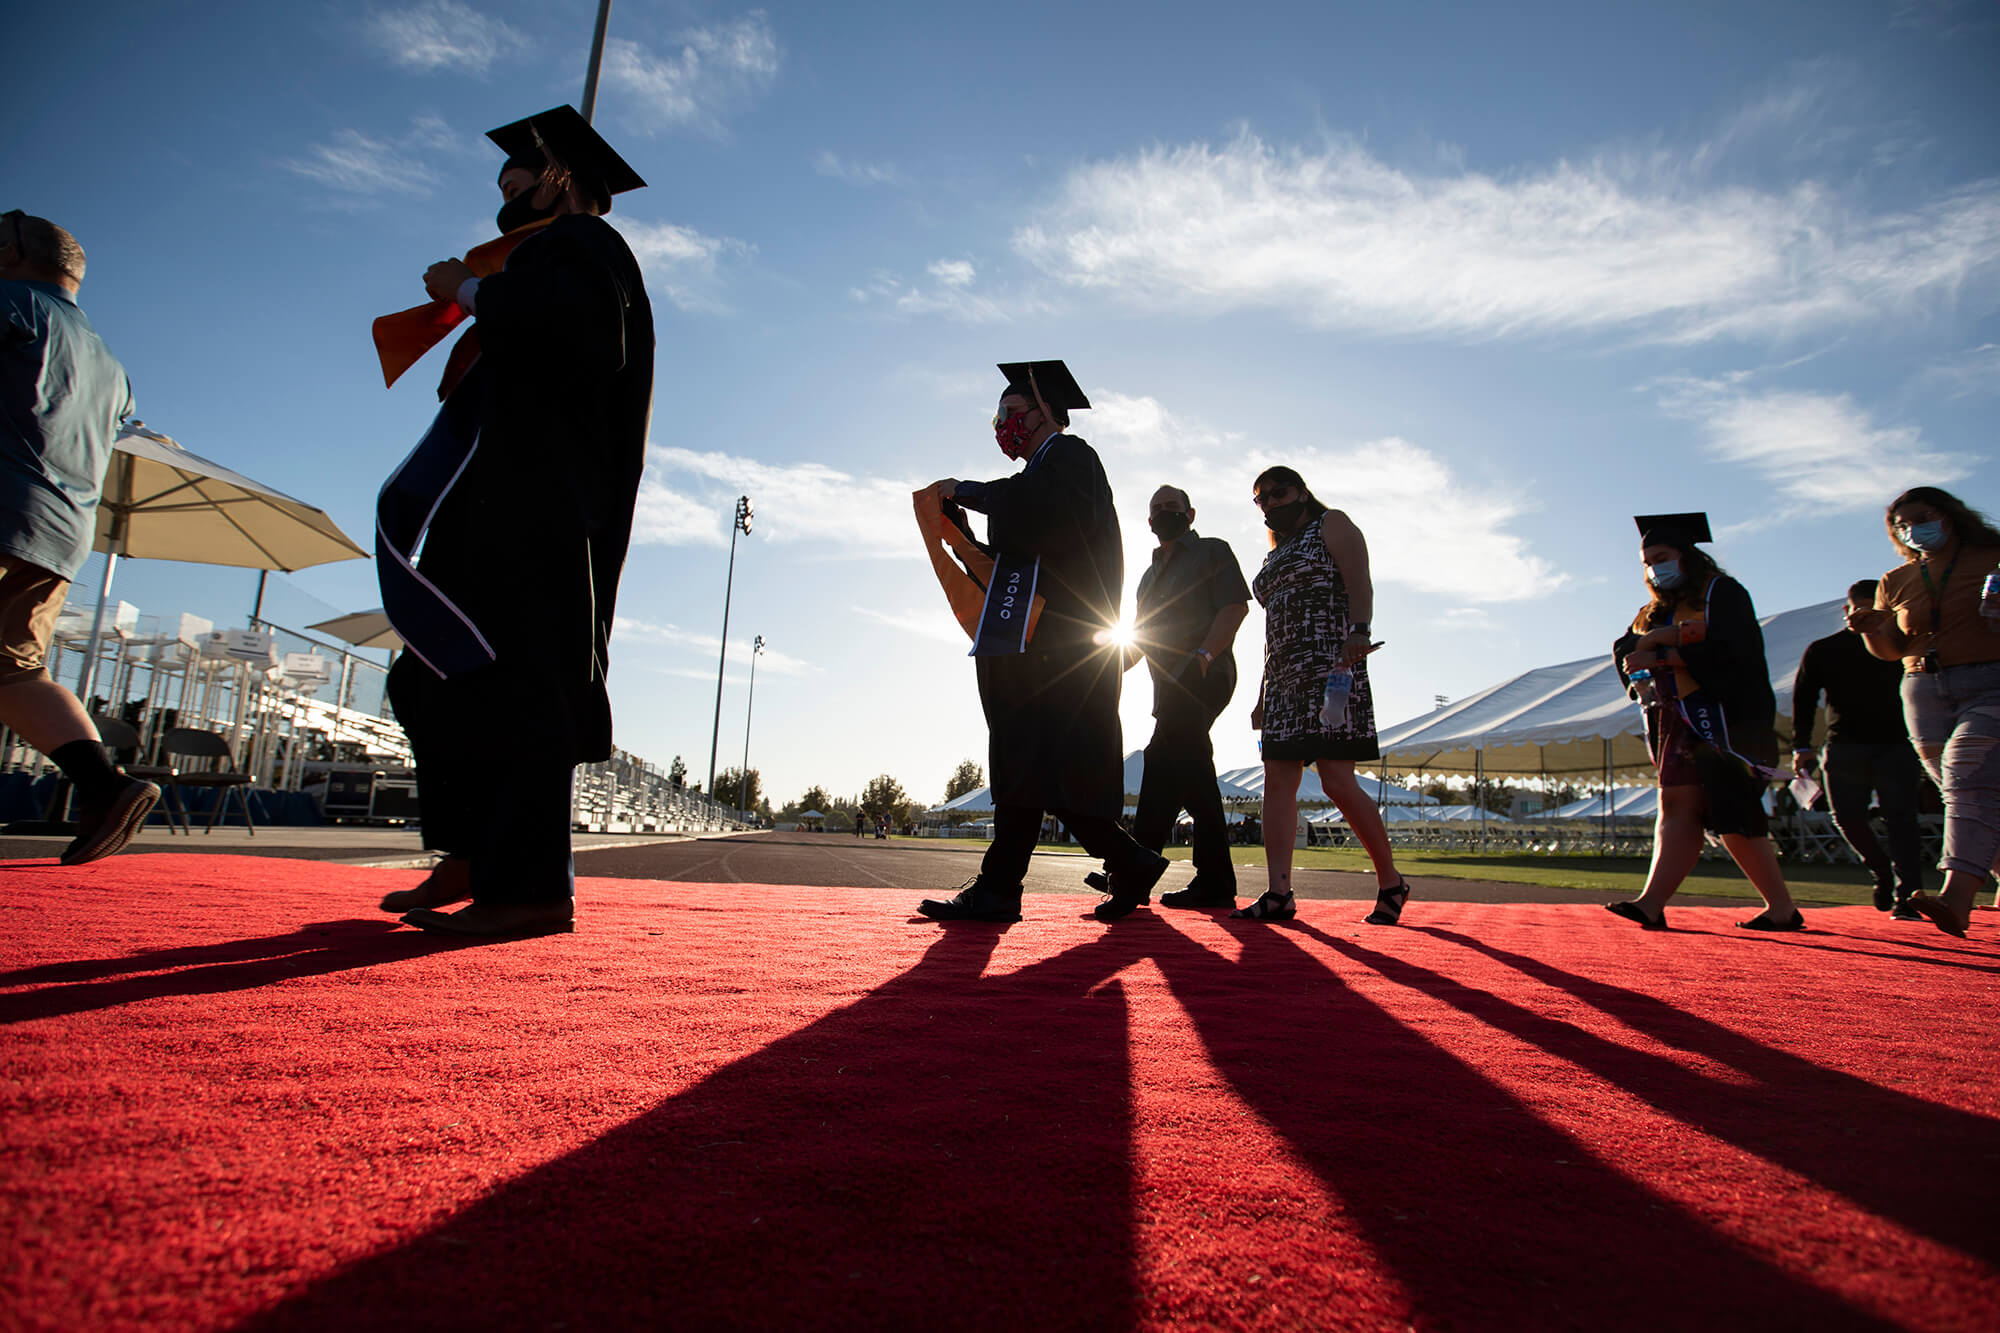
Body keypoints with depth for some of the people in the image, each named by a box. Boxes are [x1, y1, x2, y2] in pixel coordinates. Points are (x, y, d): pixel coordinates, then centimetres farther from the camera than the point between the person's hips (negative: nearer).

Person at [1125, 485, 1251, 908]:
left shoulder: (1213, 551, 6)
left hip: (1203, 678, -8)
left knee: (1164, 762, -18)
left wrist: (1203, 653, -22)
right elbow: (1139, 641, 27)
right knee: (1193, 777, 5)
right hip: (1173, 687, 8)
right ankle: (1215, 882, 8)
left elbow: (1236, 605, -8)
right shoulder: (1151, 575, 28)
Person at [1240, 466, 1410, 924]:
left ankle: (1391, 882, 3)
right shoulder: (1275, 556, 28)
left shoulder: (1331, 525, 8)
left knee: (1338, 781, -13)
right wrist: (1263, 695, 20)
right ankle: (1279, 892, -8)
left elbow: (1359, 581, -9)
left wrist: (1358, 631, -27)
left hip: (1329, 666, -8)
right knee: (1278, 780, -4)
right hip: (1283, 677, 8)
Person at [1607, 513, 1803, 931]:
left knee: (1731, 812, -9)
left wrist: (1658, 655, -14)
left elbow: (1728, 649, -15)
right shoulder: (1654, 611, 20)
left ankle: (1782, 908, 2)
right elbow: (1623, 651, 4)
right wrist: (1668, 636, -12)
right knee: (1676, 804, -3)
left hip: (1723, 716, -6)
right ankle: (1652, 904, -12)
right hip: (1680, 720, 6)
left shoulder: (1722, 592, 1)